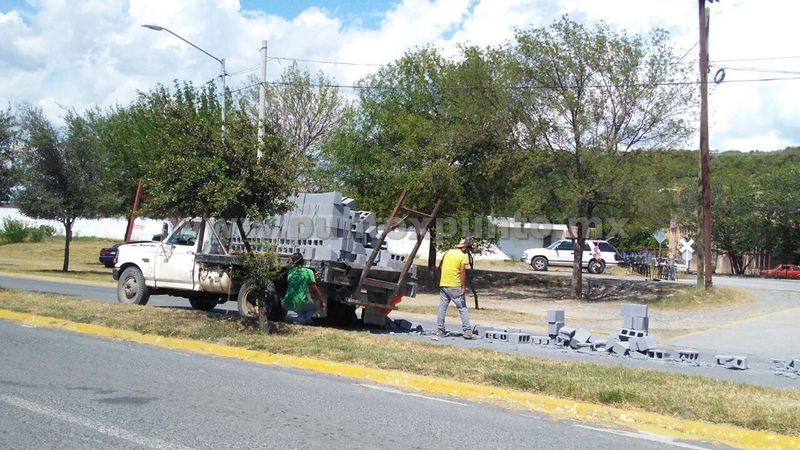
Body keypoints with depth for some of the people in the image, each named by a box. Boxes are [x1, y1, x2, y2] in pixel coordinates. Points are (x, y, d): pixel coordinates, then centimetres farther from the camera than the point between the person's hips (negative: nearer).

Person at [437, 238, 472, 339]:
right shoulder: (463, 256, -6)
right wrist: (463, 287, -10)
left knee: (442, 308, 9)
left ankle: (440, 331, 9)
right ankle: (467, 331, -3)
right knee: (462, 308, 1)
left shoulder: (447, 252, 10)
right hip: (455, 286, -5)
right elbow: (462, 272, -12)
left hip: (443, 285, 5)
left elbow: (440, 266, 13)